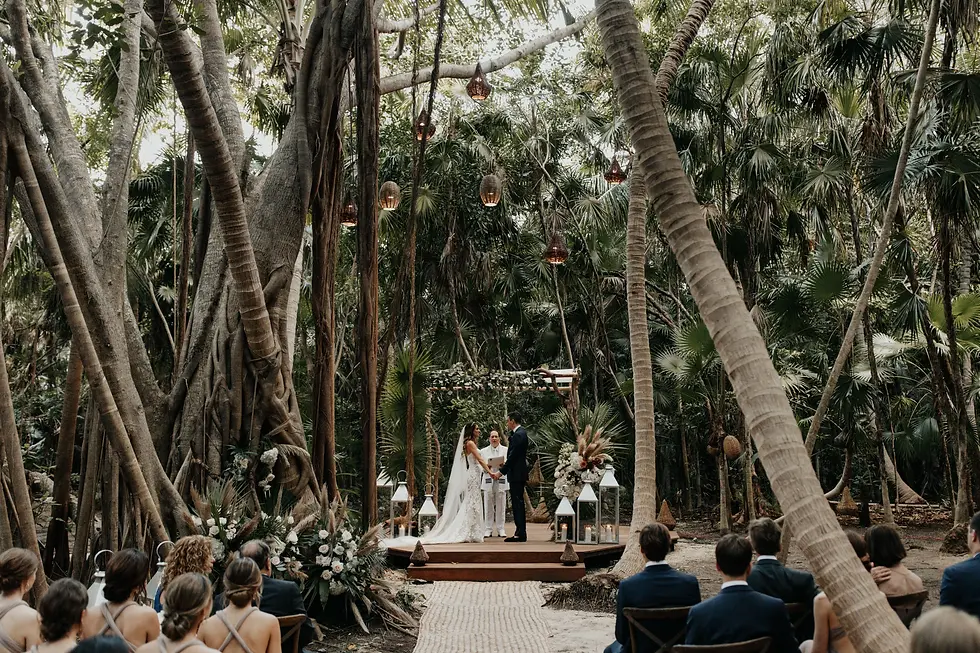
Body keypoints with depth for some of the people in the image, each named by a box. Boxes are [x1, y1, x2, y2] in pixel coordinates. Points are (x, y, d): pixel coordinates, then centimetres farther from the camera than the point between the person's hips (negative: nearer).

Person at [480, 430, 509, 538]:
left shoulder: (506, 450, 10)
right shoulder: (483, 451, 12)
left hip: (501, 481, 0)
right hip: (488, 481, 0)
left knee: (501, 506, 0)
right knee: (488, 506, 0)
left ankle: (500, 529, 8)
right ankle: (488, 529, 6)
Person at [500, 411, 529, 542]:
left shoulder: (518, 435, -17)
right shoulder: (521, 432, 14)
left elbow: (513, 456, -20)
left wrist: (502, 471, -17)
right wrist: (506, 464, 13)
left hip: (516, 474, -11)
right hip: (519, 473, 11)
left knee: (518, 503, -7)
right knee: (518, 503, 12)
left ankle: (520, 534, -4)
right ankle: (520, 533, 17)